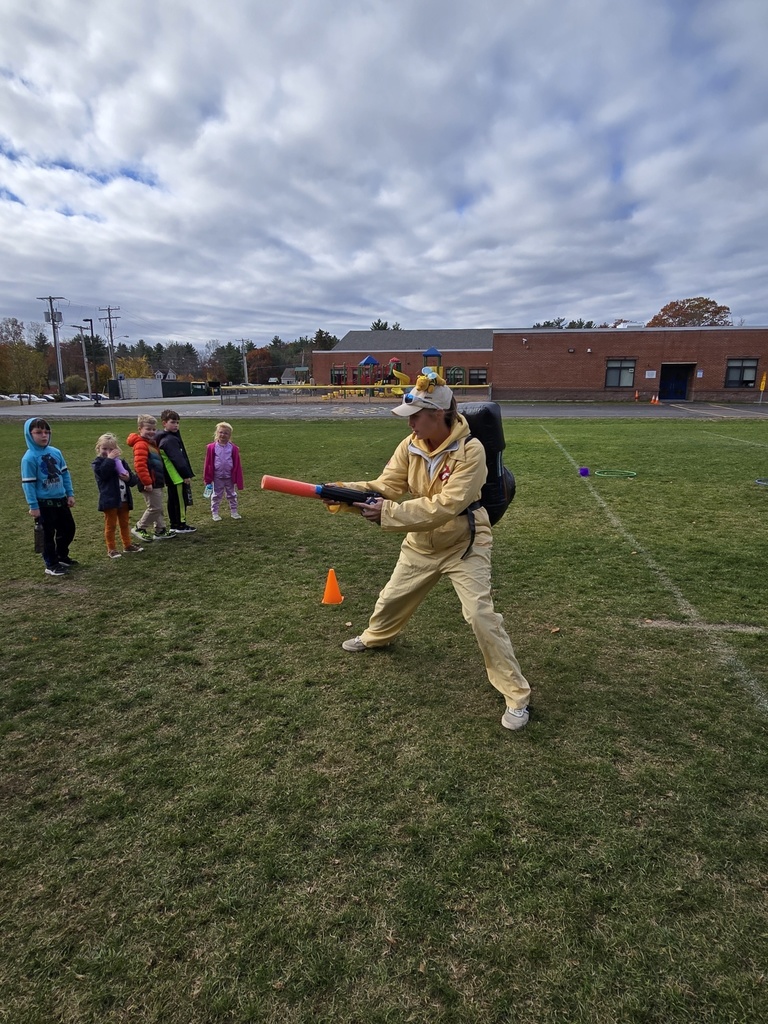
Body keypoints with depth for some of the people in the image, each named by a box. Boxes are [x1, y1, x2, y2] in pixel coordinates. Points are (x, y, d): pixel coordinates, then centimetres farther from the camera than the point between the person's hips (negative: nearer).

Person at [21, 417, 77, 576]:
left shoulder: (56, 452, 2)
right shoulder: (29, 457, -15)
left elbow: (65, 474, 10)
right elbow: (28, 484, -14)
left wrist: (70, 494, 9)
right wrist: (33, 506, -14)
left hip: (61, 500, 6)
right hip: (44, 503, -6)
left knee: (69, 529, 16)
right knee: (48, 534, 6)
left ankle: (62, 557, 35)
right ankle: (51, 565, 20)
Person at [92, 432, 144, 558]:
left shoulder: (120, 462, 10)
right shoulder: (98, 462, -4)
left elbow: (134, 479, 7)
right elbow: (102, 473, -29)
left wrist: (129, 478, -16)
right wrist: (109, 459, -24)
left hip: (124, 500, 6)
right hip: (110, 500, -5)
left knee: (125, 523, 18)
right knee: (111, 525, 3)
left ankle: (128, 544, 31)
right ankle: (111, 549, 11)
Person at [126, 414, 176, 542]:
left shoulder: (152, 443, 15)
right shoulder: (141, 444, -17)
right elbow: (139, 465, -26)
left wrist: (162, 478, 24)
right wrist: (147, 482, -25)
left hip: (157, 482, 10)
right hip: (150, 484, -10)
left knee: (158, 508, 15)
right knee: (155, 507, -4)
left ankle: (160, 531, 24)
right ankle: (139, 528, 11)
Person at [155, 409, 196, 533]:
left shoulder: (163, 438, 16)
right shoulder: (170, 440, -18)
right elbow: (178, 459, -21)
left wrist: (186, 473, 18)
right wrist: (187, 475, -18)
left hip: (171, 477, 10)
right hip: (177, 476, -10)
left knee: (172, 499, 15)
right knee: (181, 500, -2)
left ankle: (173, 524, 24)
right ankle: (181, 525, 5)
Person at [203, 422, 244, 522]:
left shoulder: (233, 448, -5)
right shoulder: (212, 448, -9)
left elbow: (237, 465, -1)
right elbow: (208, 464, -4)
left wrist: (237, 479, -1)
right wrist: (207, 478, -3)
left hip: (230, 477, 1)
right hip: (217, 477, -1)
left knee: (232, 495, 15)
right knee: (216, 495, 10)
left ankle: (234, 511, 27)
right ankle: (214, 513, 19)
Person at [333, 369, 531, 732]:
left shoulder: (470, 450, -27)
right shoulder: (409, 446, -9)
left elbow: (445, 507, -34)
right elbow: (385, 486, -13)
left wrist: (389, 513, -38)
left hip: (464, 545, -6)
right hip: (421, 544, 6)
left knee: (481, 615, -14)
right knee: (392, 598, 22)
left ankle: (516, 695, 2)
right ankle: (374, 637, 56)